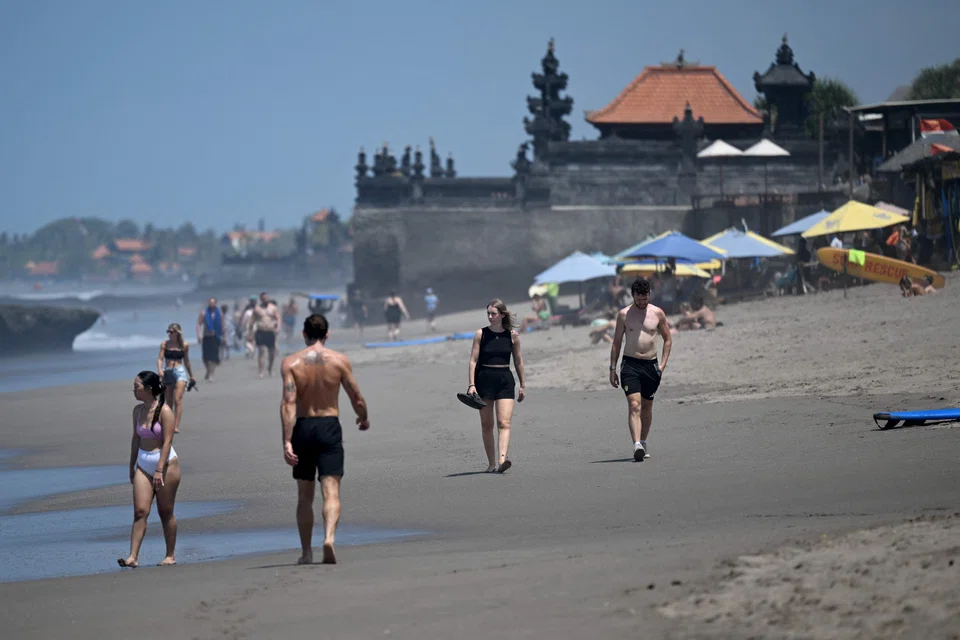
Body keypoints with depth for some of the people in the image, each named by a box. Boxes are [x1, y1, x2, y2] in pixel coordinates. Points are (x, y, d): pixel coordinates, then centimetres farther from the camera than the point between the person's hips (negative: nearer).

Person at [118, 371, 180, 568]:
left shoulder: (164, 411, -13)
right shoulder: (138, 411, 7)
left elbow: (167, 442, -17)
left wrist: (159, 469, -21)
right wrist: (132, 466, 15)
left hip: (165, 463, -5)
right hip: (143, 465, 5)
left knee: (166, 512, 4)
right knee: (140, 511, -4)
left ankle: (170, 556, 15)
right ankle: (133, 556, -9)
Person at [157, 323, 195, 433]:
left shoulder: (184, 345, 5)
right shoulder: (164, 344, 5)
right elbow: (160, 358, -3)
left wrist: (191, 376, 23)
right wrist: (159, 370, -22)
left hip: (180, 372, -2)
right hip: (167, 373, 2)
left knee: (178, 400, -14)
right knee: (169, 402, 7)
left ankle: (176, 426, -18)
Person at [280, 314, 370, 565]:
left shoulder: (290, 363, -3)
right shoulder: (339, 360, -2)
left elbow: (288, 403, -13)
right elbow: (357, 399, 2)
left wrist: (287, 441, -16)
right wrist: (364, 418, 24)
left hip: (302, 427, 1)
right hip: (329, 426, -1)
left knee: (304, 495, 14)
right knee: (331, 490, -6)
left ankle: (306, 552, 19)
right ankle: (329, 537, -31)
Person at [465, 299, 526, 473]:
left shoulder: (513, 336, 2)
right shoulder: (481, 334, 0)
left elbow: (518, 361, 11)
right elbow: (473, 361, -1)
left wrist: (522, 385, 14)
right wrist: (471, 385, -9)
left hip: (505, 380, 0)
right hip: (484, 380, 0)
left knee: (504, 423, -14)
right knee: (486, 424, 5)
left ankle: (502, 459, -27)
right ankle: (491, 463, 14)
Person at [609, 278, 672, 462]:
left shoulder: (658, 313, 4)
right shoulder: (624, 314, 1)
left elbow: (668, 339, 12)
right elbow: (616, 342, 8)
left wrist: (663, 364, 1)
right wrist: (613, 369, 4)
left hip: (651, 365, 2)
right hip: (630, 364, -2)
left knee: (647, 407, 12)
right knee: (634, 405, -16)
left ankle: (643, 442, 29)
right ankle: (637, 445, -28)